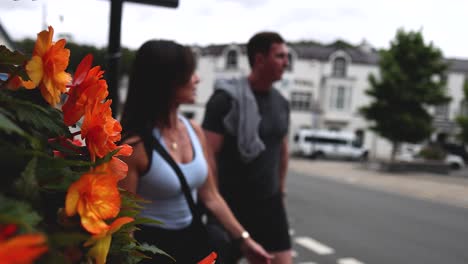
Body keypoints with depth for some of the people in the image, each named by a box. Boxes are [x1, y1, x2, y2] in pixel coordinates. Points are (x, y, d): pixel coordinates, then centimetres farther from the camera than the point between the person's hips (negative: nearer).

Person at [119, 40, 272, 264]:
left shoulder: (195, 131, -1)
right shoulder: (135, 145, -22)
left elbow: (210, 197, 8)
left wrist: (244, 239, 10)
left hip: (191, 241, 6)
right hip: (150, 245, -6)